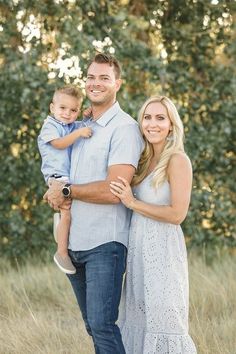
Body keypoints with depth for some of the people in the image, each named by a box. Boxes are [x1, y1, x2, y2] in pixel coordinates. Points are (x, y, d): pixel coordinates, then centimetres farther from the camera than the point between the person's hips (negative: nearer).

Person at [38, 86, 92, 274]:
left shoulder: (77, 126, 17)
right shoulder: (50, 126, -2)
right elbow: (59, 143, -17)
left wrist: (89, 118, 1)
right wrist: (78, 133, -24)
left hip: (76, 177, 8)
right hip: (58, 176, -8)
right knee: (67, 214, -16)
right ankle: (62, 253, -10)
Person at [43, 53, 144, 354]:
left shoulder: (124, 128, -10)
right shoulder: (80, 126, 15)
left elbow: (113, 191, -19)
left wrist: (66, 190, -9)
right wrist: (54, 190, 0)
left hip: (104, 242, -8)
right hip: (73, 242, 8)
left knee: (102, 324, -15)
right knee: (93, 325, 13)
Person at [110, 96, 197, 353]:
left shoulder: (177, 160, -10)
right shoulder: (144, 160, 12)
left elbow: (177, 214, -16)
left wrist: (133, 203, -14)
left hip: (162, 248, -8)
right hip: (139, 247, 8)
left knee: (162, 322, -5)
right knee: (139, 320, 12)